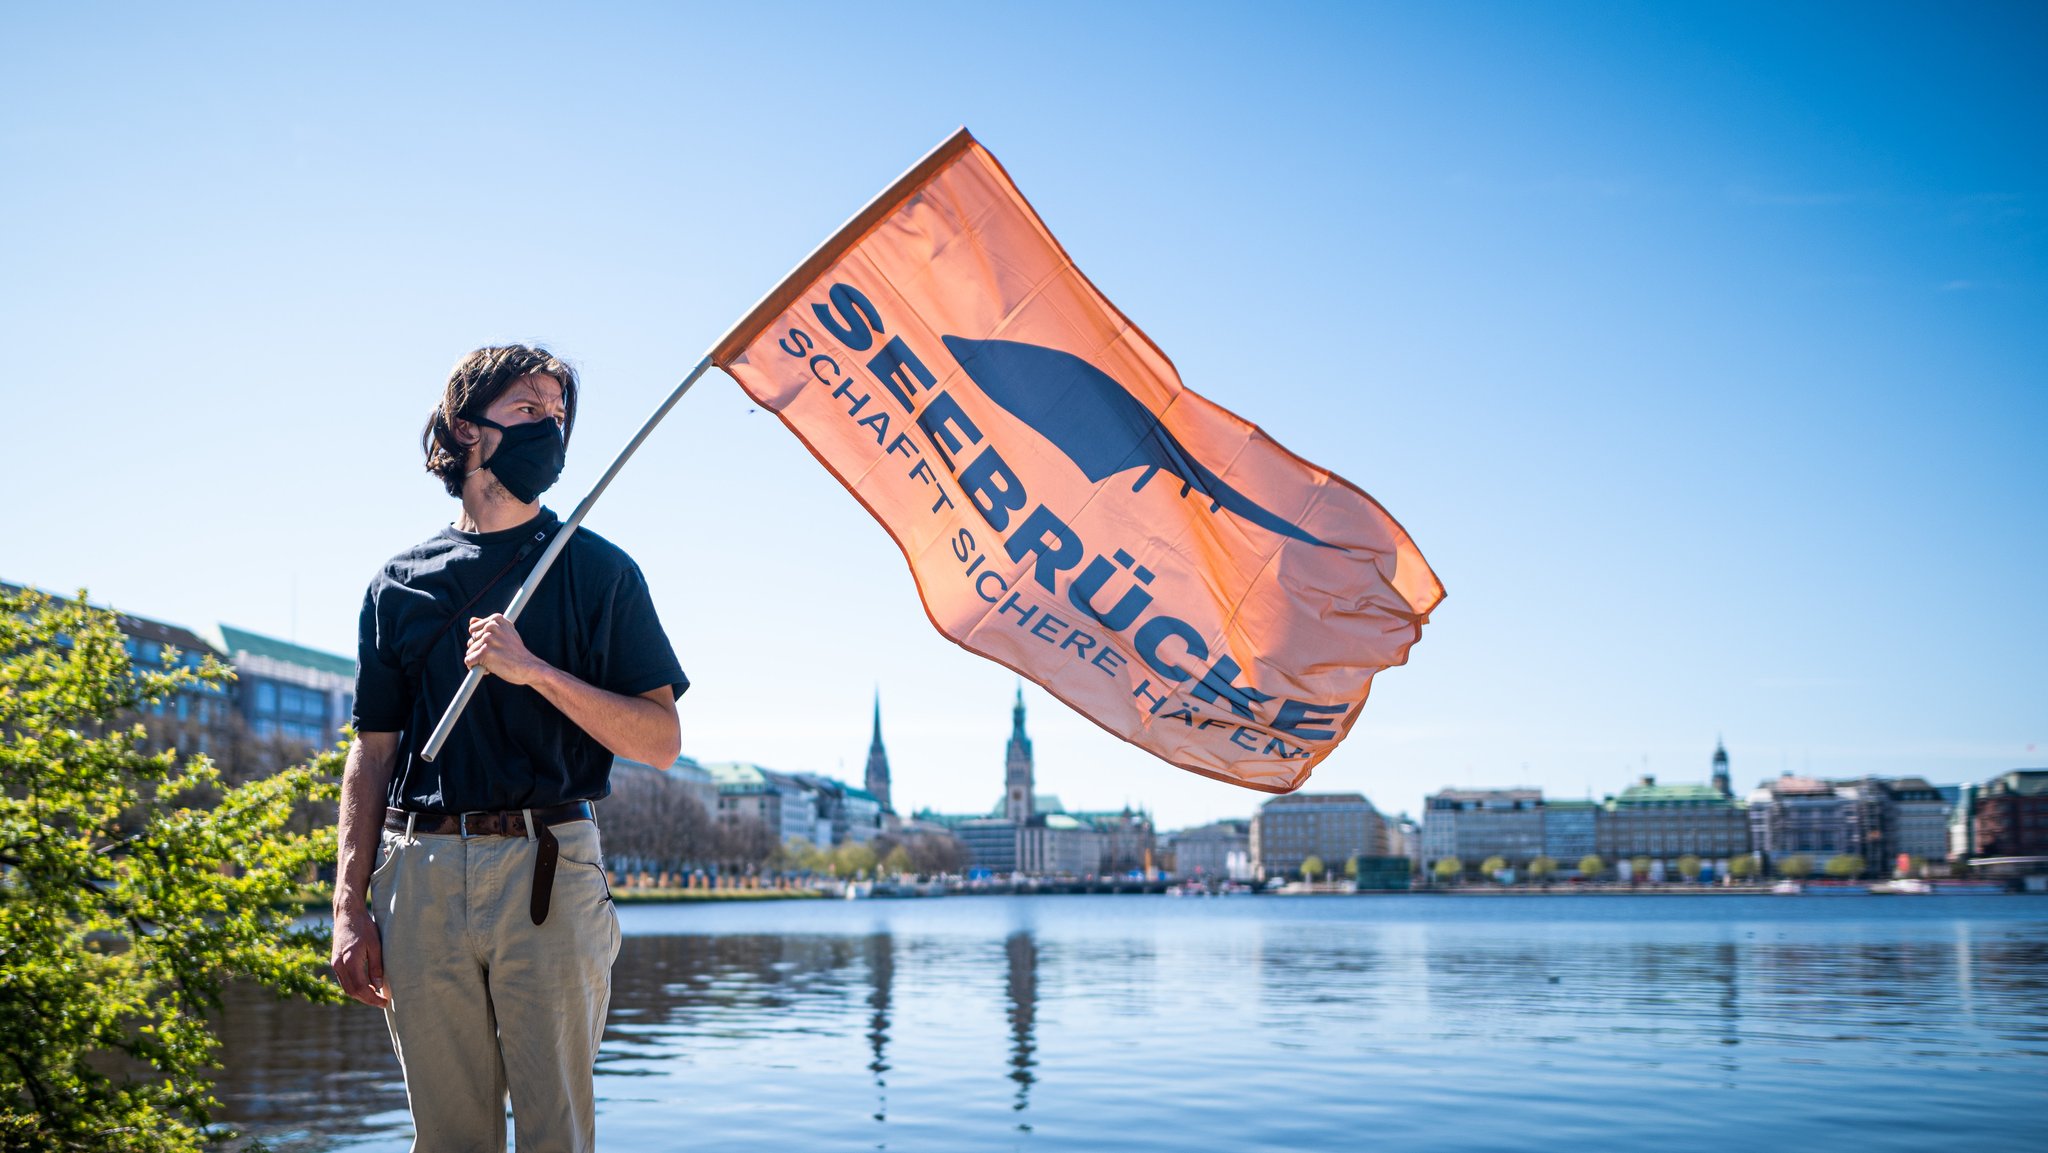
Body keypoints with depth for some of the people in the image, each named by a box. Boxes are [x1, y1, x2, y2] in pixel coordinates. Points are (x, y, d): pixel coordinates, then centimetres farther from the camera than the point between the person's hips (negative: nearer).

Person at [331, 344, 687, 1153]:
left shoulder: (597, 571, 8)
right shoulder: (399, 584, 15)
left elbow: (659, 740, 2)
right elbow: (372, 753, 14)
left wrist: (534, 670, -10)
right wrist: (351, 905, 5)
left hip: (549, 872, -2)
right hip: (420, 872, 2)